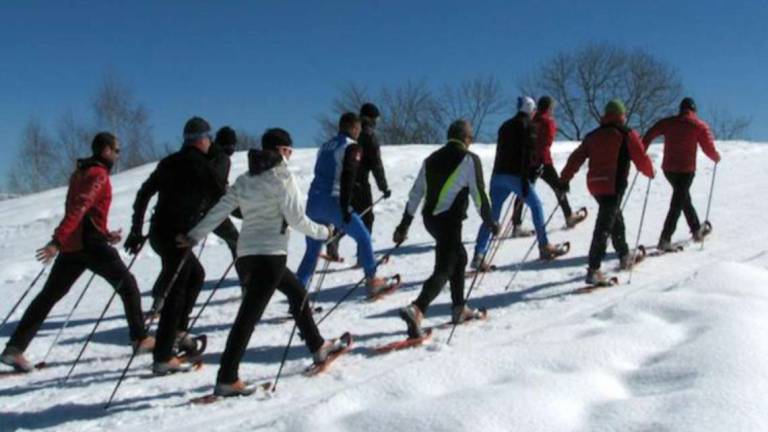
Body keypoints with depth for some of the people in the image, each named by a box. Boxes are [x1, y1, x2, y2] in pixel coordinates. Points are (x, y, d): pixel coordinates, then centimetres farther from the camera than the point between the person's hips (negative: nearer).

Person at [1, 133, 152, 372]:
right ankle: (140, 338, 8)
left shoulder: (80, 173, 18)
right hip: (90, 244, -8)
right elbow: (78, 209, -22)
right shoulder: (99, 175, -10)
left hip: (72, 244, 9)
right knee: (128, 285, 5)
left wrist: (106, 234, 23)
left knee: (49, 295, 9)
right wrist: (57, 241, -29)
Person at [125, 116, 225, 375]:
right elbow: (222, 199, -6)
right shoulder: (201, 165, -7)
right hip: (178, 236, -8)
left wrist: (136, 231, 20)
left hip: (158, 233, 8)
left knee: (196, 274, 24)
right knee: (175, 292, -4)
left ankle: (178, 330, 21)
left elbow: (143, 195, 15)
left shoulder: (169, 162, 14)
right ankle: (163, 358, -4)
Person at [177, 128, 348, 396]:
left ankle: (317, 347, 33)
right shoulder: (281, 177, -7)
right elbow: (296, 219, -9)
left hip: (246, 254, 8)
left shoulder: (245, 180, 14)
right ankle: (226, 380, -11)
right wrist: (324, 233, 5)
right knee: (249, 315, -10)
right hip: (269, 255, -8)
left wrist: (194, 236, 16)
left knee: (297, 293, 24)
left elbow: (219, 210, 10)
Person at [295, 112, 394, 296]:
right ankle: (372, 281, 10)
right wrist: (345, 208, -18)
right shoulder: (352, 147, -1)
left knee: (312, 250, 14)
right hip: (332, 201, -7)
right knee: (363, 237, 10)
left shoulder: (325, 146, 22)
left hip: (313, 202, 7)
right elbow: (347, 178, -14)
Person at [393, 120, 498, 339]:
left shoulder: (432, 159, 14)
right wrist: (490, 222, 3)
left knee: (459, 257, 25)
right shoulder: (469, 159, -5)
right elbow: (479, 195, -8)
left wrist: (404, 224, 16)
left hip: (430, 218, 8)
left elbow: (415, 193, 13)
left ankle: (460, 309, 29)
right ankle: (417, 309, -28)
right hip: (450, 220, -8)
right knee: (444, 269, -8)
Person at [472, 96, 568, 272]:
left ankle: (478, 256, -11)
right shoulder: (529, 126, 0)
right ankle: (544, 247, 16)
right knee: (536, 205, 14)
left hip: (498, 174, 6)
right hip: (516, 175, -5)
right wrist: (526, 179, -14)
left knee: (492, 215, 0)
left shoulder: (505, 126, 21)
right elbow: (529, 153, -10)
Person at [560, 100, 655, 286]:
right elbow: (641, 159, -3)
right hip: (614, 186, -6)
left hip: (594, 184, 7)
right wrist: (650, 172, 16)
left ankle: (624, 256, 40)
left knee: (615, 217, 27)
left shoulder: (593, 136, 13)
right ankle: (593, 270, -19)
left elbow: (576, 158, 9)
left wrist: (564, 179, 12)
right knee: (604, 226, -11)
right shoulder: (627, 135, -2)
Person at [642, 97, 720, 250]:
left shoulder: (667, 122, 6)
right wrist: (716, 158, 15)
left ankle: (697, 230, 37)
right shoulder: (700, 126, -2)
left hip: (668, 168, 5)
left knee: (684, 197, 24)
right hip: (686, 170, -5)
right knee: (677, 205, -4)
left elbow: (648, 136, -1)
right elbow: (709, 149, -4)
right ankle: (665, 240, -12)